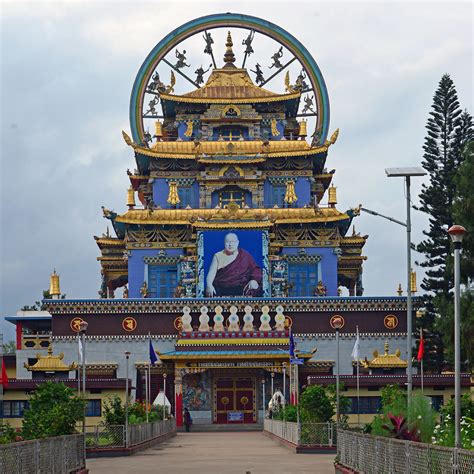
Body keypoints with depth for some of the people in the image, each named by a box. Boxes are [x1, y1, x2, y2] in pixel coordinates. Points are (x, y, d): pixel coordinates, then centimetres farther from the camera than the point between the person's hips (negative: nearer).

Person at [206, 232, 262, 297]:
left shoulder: (245, 255, 13)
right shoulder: (218, 256, 12)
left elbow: (256, 270, 10)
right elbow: (211, 273, 4)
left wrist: (254, 280, -12)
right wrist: (209, 285, -16)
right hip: (220, 288, -1)